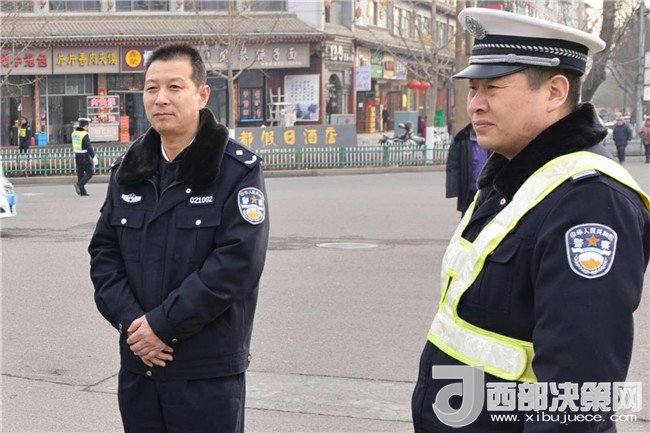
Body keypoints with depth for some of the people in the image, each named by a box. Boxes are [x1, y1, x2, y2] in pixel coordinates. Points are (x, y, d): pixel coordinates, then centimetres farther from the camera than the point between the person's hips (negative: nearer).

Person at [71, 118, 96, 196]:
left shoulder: (74, 133, 7)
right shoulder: (85, 134, -17)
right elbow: (89, 147, -21)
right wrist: (94, 157, -20)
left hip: (77, 156, 8)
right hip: (85, 156, -8)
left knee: (80, 173, 10)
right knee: (89, 173, -1)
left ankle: (82, 191, 10)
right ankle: (79, 184, -18)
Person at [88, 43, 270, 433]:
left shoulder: (238, 170, -8)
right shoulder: (128, 170, 10)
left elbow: (237, 262, -16)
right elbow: (104, 251, 8)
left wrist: (162, 324, -17)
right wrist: (130, 321, -8)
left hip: (208, 371, -5)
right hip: (138, 364, 5)